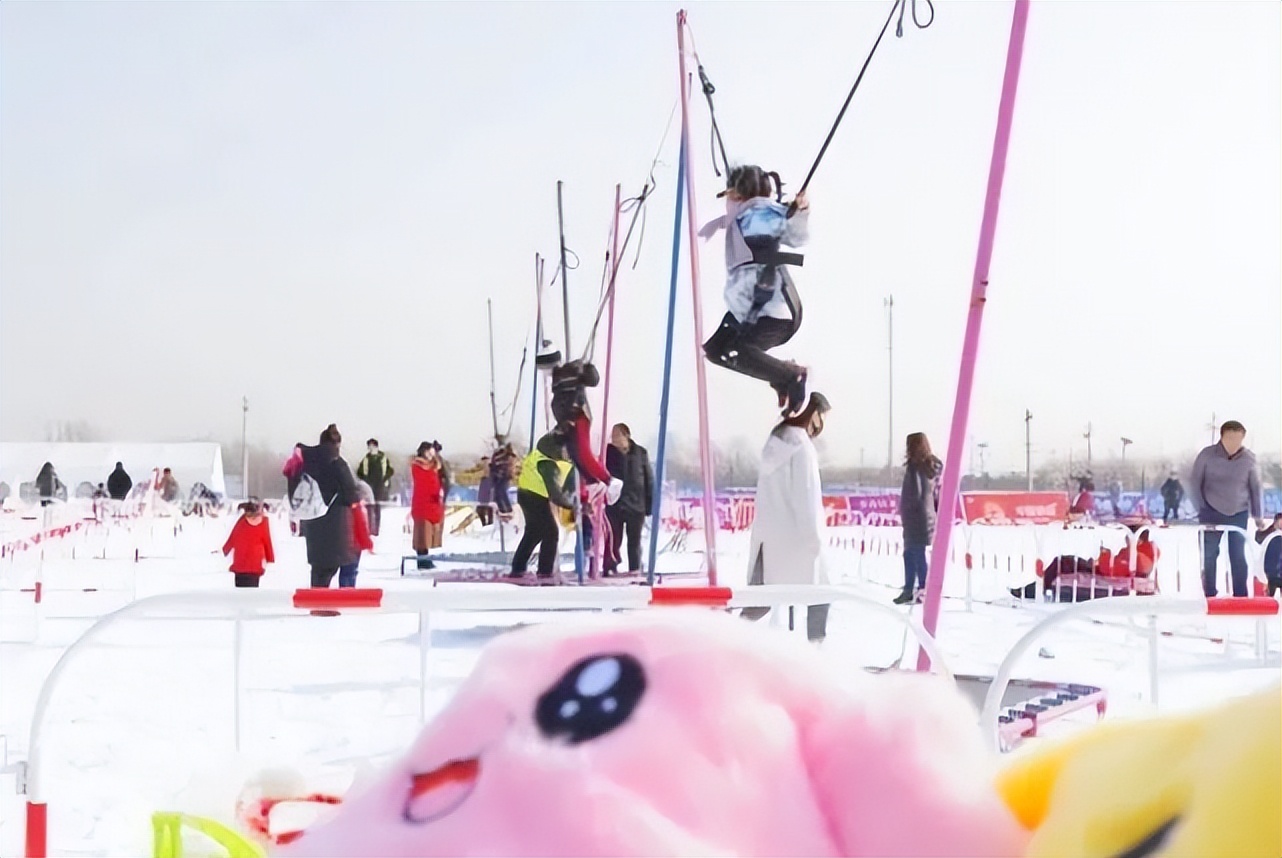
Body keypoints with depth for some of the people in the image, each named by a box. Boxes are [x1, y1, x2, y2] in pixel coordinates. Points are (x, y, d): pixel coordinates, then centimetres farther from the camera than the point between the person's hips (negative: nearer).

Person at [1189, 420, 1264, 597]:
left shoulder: (1249, 459, -8)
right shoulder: (1207, 455, -11)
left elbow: (1255, 488, 3)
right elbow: (1194, 482, -4)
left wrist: (1258, 515, 4)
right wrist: (1201, 509, -8)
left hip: (1239, 514, 1)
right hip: (1212, 513, -1)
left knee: (1238, 556, 1)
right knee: (1209, 555, 0)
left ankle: (1240, 596, 6)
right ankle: (1209, 595, 8)